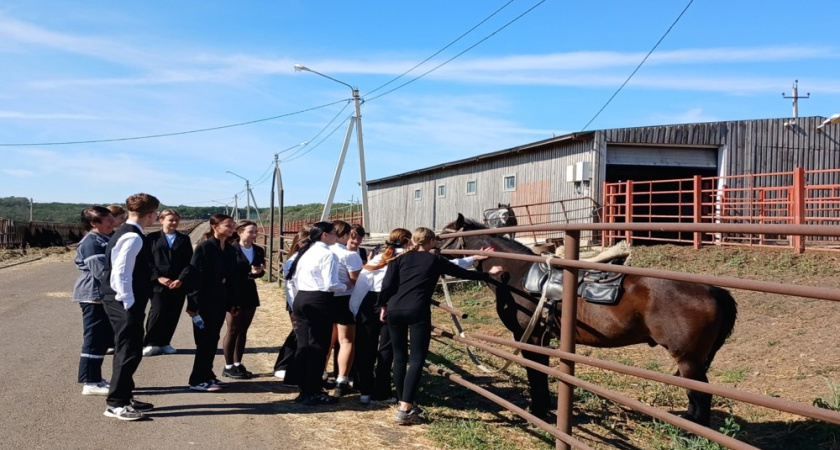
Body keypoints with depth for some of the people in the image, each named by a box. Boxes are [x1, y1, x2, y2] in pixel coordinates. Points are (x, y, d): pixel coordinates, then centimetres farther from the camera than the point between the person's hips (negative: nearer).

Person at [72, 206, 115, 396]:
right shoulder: (91, 242, -16)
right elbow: (101, 271, -24)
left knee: (105, 338, 14)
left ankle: (95, 378, 23)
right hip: (94, 295, -10)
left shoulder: (107, 239, 15)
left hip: (104, 296, 10)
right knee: (94, 339, -5)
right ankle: (90, 383, 1)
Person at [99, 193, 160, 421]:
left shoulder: (126, 233, 13)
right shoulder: (133, 237, -19)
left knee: (127, 351, 17)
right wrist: (129, 304, -17)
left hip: (123, 303, 10)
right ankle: (115, 403, 4)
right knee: (129, 352, -4)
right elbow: (121, 274, -23)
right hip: (125, 304, -10)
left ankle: (125, 397, 26)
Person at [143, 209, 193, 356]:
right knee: (157, 312, -10)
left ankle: (165, 343, 17)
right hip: (158, 283, -3)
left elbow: (189, 262, 5)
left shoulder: (184, 239, 11)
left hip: (179, 284, 3)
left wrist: (181, 279, -9)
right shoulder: (152, 238, 5)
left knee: (173, 315, 4)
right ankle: (150, 343, 3)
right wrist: (158, 277, -12)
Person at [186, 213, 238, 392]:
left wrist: (232, 302, 10)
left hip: (221, 301, 7)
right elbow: (195, 276, -15)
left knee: (213, 339, 12)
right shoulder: (204, 248, -13)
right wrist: (193, 304, -18)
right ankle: (197, 380, 6)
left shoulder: (230, 250, 8)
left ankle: (207, 375, 23)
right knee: (205, 340, -3)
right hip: (205, 301, -7)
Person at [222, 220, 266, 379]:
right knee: (233, 330, 2)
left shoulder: (258, 250, 6)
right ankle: (228, 366, 11)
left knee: (243, 330, 12)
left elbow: (261, 272, 12)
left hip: (249, 294, 6)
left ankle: (238, 364, 21)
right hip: (233, 295, -6)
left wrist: (258, 272, -13)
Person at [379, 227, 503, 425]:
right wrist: (487, 274, 33)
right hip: (418, 312, -4)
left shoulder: (401, 258, 14)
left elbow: (387, 284, 4)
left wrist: (383, 305, 17)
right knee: (416, 359, -1)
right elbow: (463, 273, 20)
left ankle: (404, 403, 23)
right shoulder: (435, 260, 10)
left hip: (394, 310, 4)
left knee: (400, 357, 15)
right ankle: (405, 410, -9)